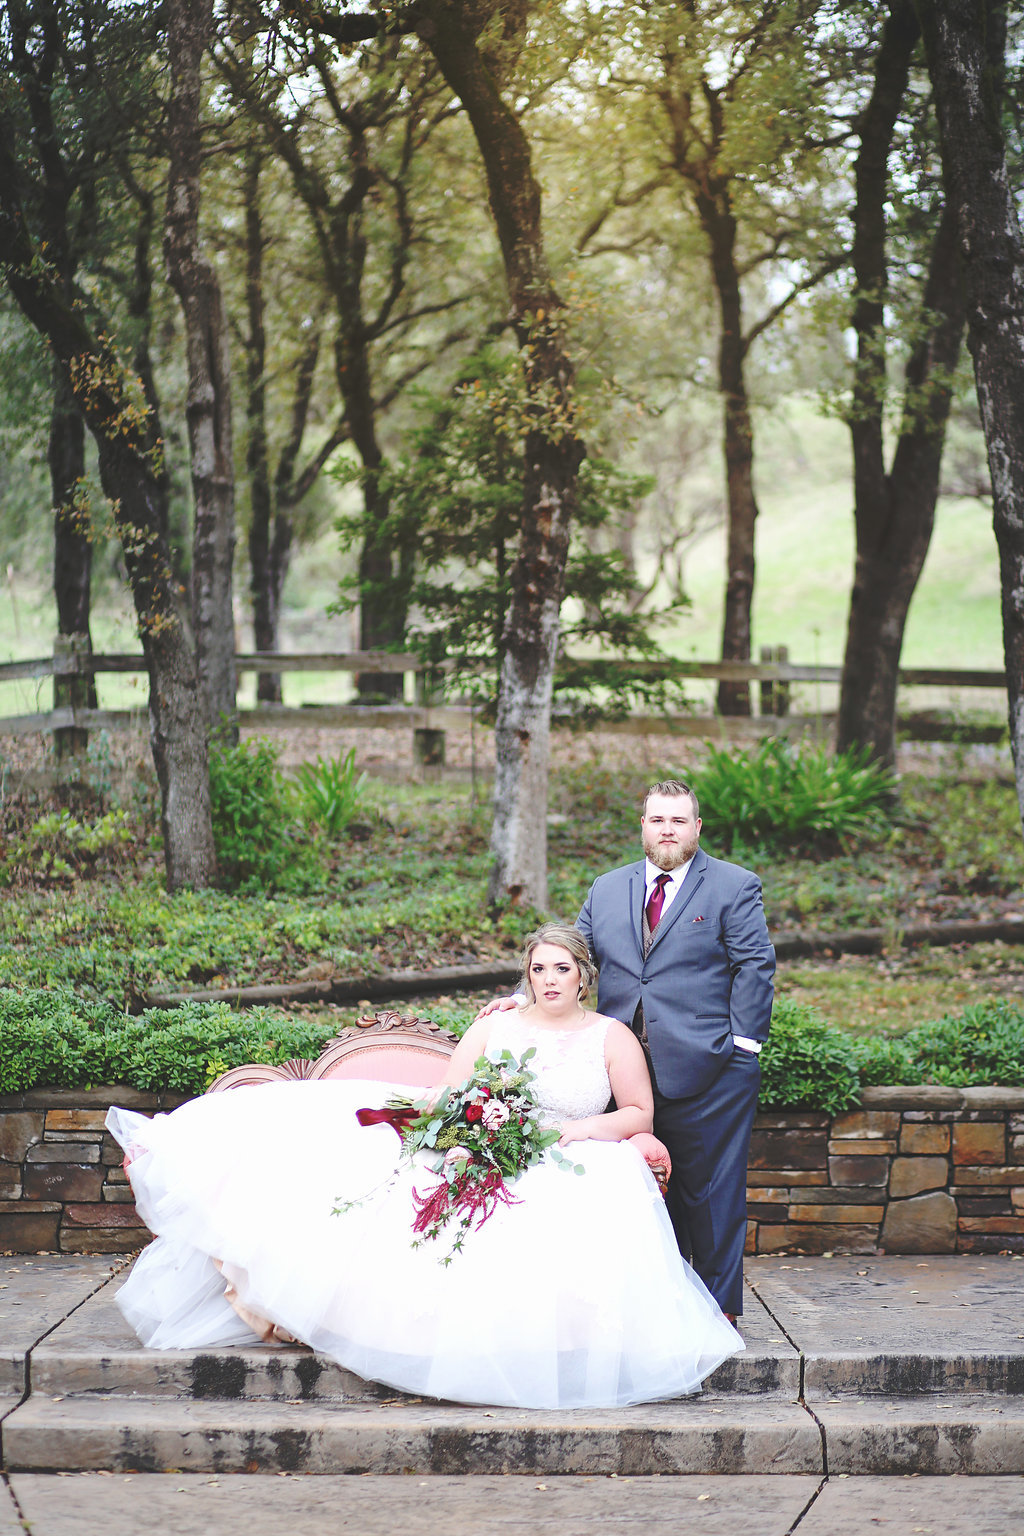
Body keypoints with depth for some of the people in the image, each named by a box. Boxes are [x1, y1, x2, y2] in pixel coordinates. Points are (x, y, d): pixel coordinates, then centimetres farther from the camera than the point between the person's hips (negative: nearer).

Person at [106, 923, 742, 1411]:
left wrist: (577, 1129, -12)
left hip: (566, 1171, -1)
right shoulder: (493, 1027, 11)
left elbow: (640, 1113, 2)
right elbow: (449, 1096, 10)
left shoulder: (612, 1038, 5)